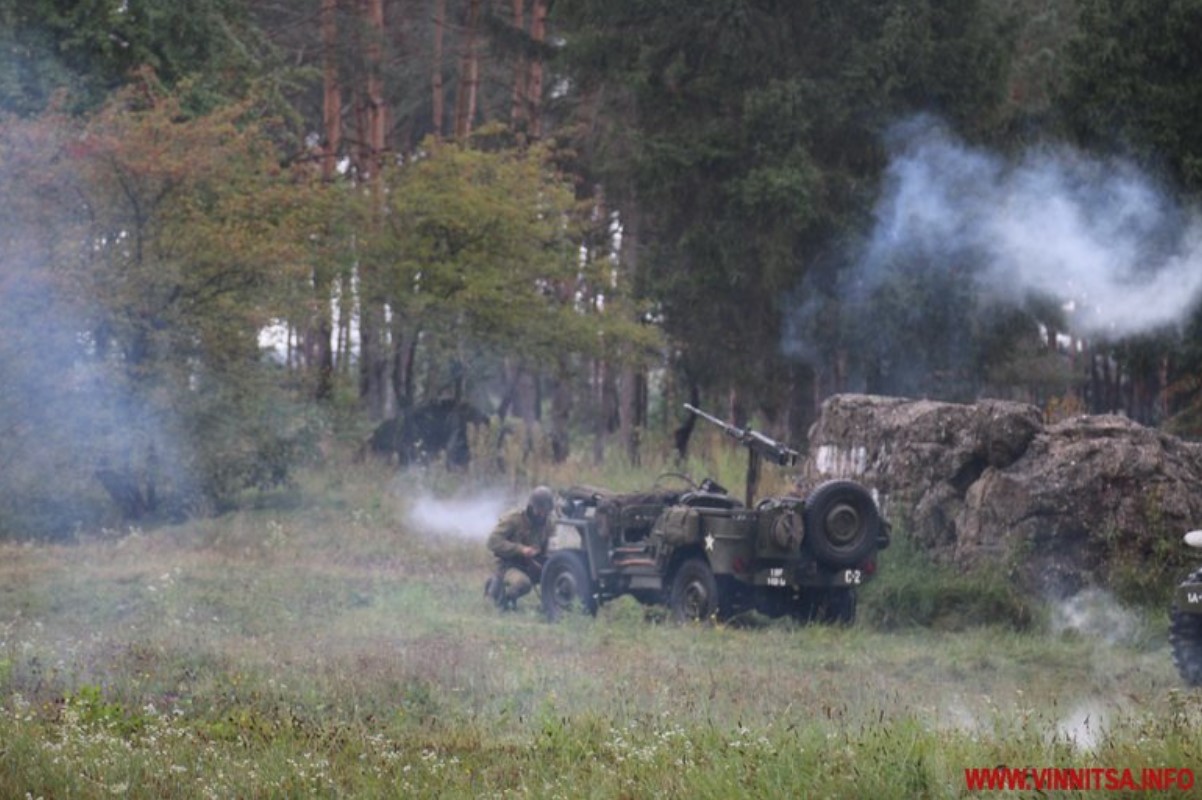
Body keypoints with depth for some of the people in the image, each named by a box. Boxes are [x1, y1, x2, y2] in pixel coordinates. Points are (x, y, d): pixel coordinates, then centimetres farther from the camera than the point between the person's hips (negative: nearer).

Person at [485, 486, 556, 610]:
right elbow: (493, 541, -23)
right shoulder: (514, 519, -16)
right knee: (522, 583, -36)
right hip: (508, 565, -7)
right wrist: (520, 549, -32)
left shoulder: (548, 524, 0)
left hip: (530, 565, 7)